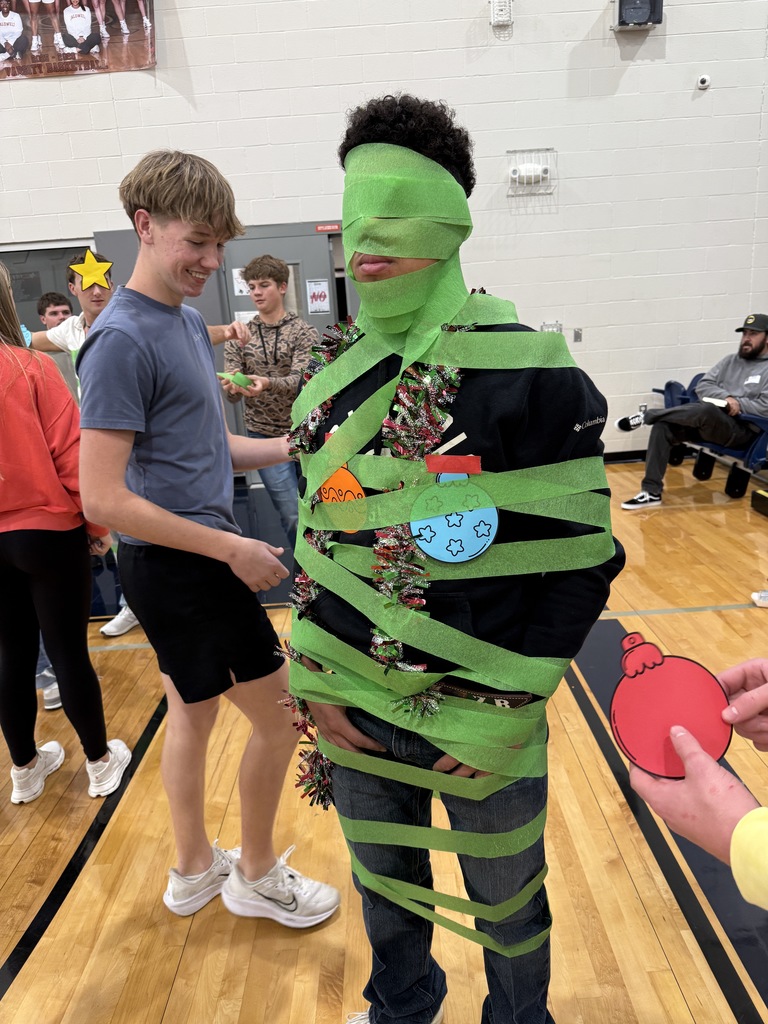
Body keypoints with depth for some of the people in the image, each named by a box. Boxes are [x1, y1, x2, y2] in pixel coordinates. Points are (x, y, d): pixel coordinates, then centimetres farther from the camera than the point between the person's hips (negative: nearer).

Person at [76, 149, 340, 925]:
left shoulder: (188, 320, 10)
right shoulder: (123, 339, -18)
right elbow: (103, 497, -22)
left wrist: (294, 446, 4)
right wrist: (231, 547, -21)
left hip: (186, 562, 9)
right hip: (179, 564, -9)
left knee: (193, 710, 20)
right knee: (277, 716, 5)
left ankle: (194, 868, 41)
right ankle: (257, 876, 28)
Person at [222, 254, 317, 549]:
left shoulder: (304, 333, -4)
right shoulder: (239, 337, 3)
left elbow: (299, 381, -20)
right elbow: (232, 394, -3)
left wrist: (267, 383, -40)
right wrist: (232, 388, -28)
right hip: (265, 437, 1)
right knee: (293, 515, -1)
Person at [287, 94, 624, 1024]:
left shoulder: (532, 375, -15)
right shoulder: (331, 379, 0)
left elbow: (582, 562, -12)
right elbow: (315, 544, 8)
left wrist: (504, 712, -13)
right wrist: (313, 683, 2)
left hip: (485, 725, -4)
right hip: (354, 715, 4)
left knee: (508, 911, 21)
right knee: (384, 893, 26)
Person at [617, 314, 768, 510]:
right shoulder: (731, 360, 20)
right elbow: (702, 386, 9)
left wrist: (738, 403, -13)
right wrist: (726, 397, -9)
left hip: (742, 430, -6)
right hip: (708, 422, 6)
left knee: (706, 409, -39)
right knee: (663, 427, -20)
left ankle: (646, 416, -19)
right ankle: (652, 492, -21)